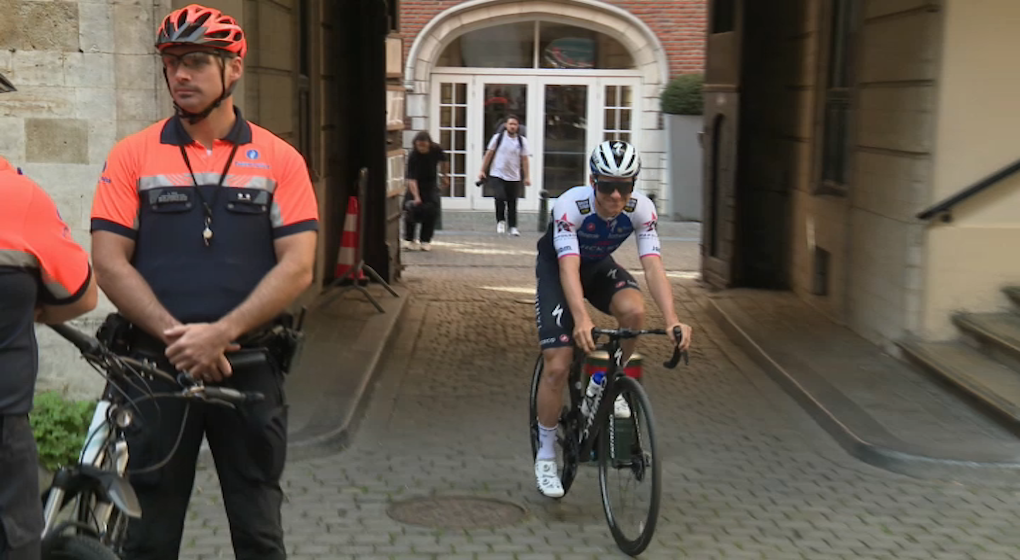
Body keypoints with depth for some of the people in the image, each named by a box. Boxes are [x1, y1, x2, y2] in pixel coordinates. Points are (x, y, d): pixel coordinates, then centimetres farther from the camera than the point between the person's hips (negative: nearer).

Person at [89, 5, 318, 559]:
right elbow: (110, 263, -3)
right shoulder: (132, 156, 3)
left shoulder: (279, 160, 2)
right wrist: (176, 336, -14)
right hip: (156, 367, 0)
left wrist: (219, 334, -16)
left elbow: (296, 267, -5)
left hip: (250, 367, 0)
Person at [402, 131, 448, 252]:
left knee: (431, 211, -7)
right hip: (416, 185, -3)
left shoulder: (437, 149, -18)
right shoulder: (413, 156, -28)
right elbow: (411, 179, -35)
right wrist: (416, 197, -44)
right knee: (411, 208, -14)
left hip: (430, 184, 3)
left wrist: (445, 176, 13)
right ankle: (409, 239, -1)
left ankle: (425, 240, 4)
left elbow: (444, 161, 7)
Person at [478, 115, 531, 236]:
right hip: (497, 175, -2)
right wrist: (482, 171, 0)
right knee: (500, 197, -19)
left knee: (512, 202, 5)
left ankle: (513, 227, 17)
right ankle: (500, 221, 2)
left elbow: (524, 160, 4)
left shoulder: (522, 141, 2)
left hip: (514, 177, 2)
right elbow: (489, 154, 4)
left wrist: (527, 177, -2)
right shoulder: (498, 137, -1)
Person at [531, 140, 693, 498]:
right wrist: (581, 320, -59)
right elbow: (569, 268, -43)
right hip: (556, 268, -3)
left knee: (634, 309, -31)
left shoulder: (641, 209, -25)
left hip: (599, 266, 3)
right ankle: (546, 456, 5)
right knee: (557, 366, -13)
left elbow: (652, 266, -32)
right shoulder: (571, 205, -35)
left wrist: (672, 319, -48)